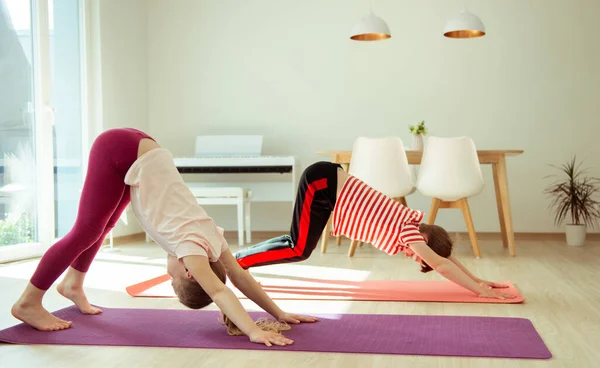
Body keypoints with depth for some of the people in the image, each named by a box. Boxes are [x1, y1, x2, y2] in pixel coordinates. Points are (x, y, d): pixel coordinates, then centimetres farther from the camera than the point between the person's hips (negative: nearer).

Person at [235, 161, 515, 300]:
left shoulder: (411, 225, 6)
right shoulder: (408, 231, -15)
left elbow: (444, 256, 15)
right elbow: (441, 264, -20)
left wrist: (477, 281, 13)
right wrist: (480, 291, -17)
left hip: (327, 184, 8)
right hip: (323, 182, -8)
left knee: (299, 247, 10)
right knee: (299, 250, -10)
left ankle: (235, 261, 15)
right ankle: (232, 262, -3)